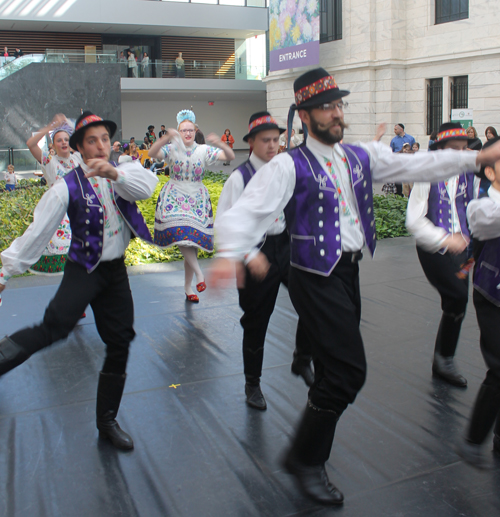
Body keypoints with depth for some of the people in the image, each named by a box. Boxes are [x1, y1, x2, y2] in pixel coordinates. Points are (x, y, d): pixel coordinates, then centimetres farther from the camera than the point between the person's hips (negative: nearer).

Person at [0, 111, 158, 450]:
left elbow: (147, 187, -20)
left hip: (117, 270, 4)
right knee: (55, 326, -32)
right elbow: (38, 231, -10)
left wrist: (114, 173, -38)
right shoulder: (69, 186, -8)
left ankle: (107, 422, 22)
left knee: (119, 345, 8)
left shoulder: (124, 171, 2)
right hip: (84, 269, -3)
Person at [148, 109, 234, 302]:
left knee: (192, 242, 1)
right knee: (180, 233, -26)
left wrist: (220, 144, -28)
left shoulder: (204, 150, 3)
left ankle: (188, 287, 12)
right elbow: (152, 153, -19)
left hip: (197, 199, 1)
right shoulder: (172, 149, 1)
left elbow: (230, 156, -8)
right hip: (174, 196, -1)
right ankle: (199, 273, -20)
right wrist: (166, 138, -35)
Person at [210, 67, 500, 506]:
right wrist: (229, 253, -40)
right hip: (316, 278, -7)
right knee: (348, 370, -9)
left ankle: (311, 455, 39)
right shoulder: (289, 166, -11)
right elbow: (250, 209, -22)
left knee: (336, 367, 17)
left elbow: (415, 165, 9)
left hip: (349, 272, 8)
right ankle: (306, 459, 13)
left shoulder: (361, 157, 10)